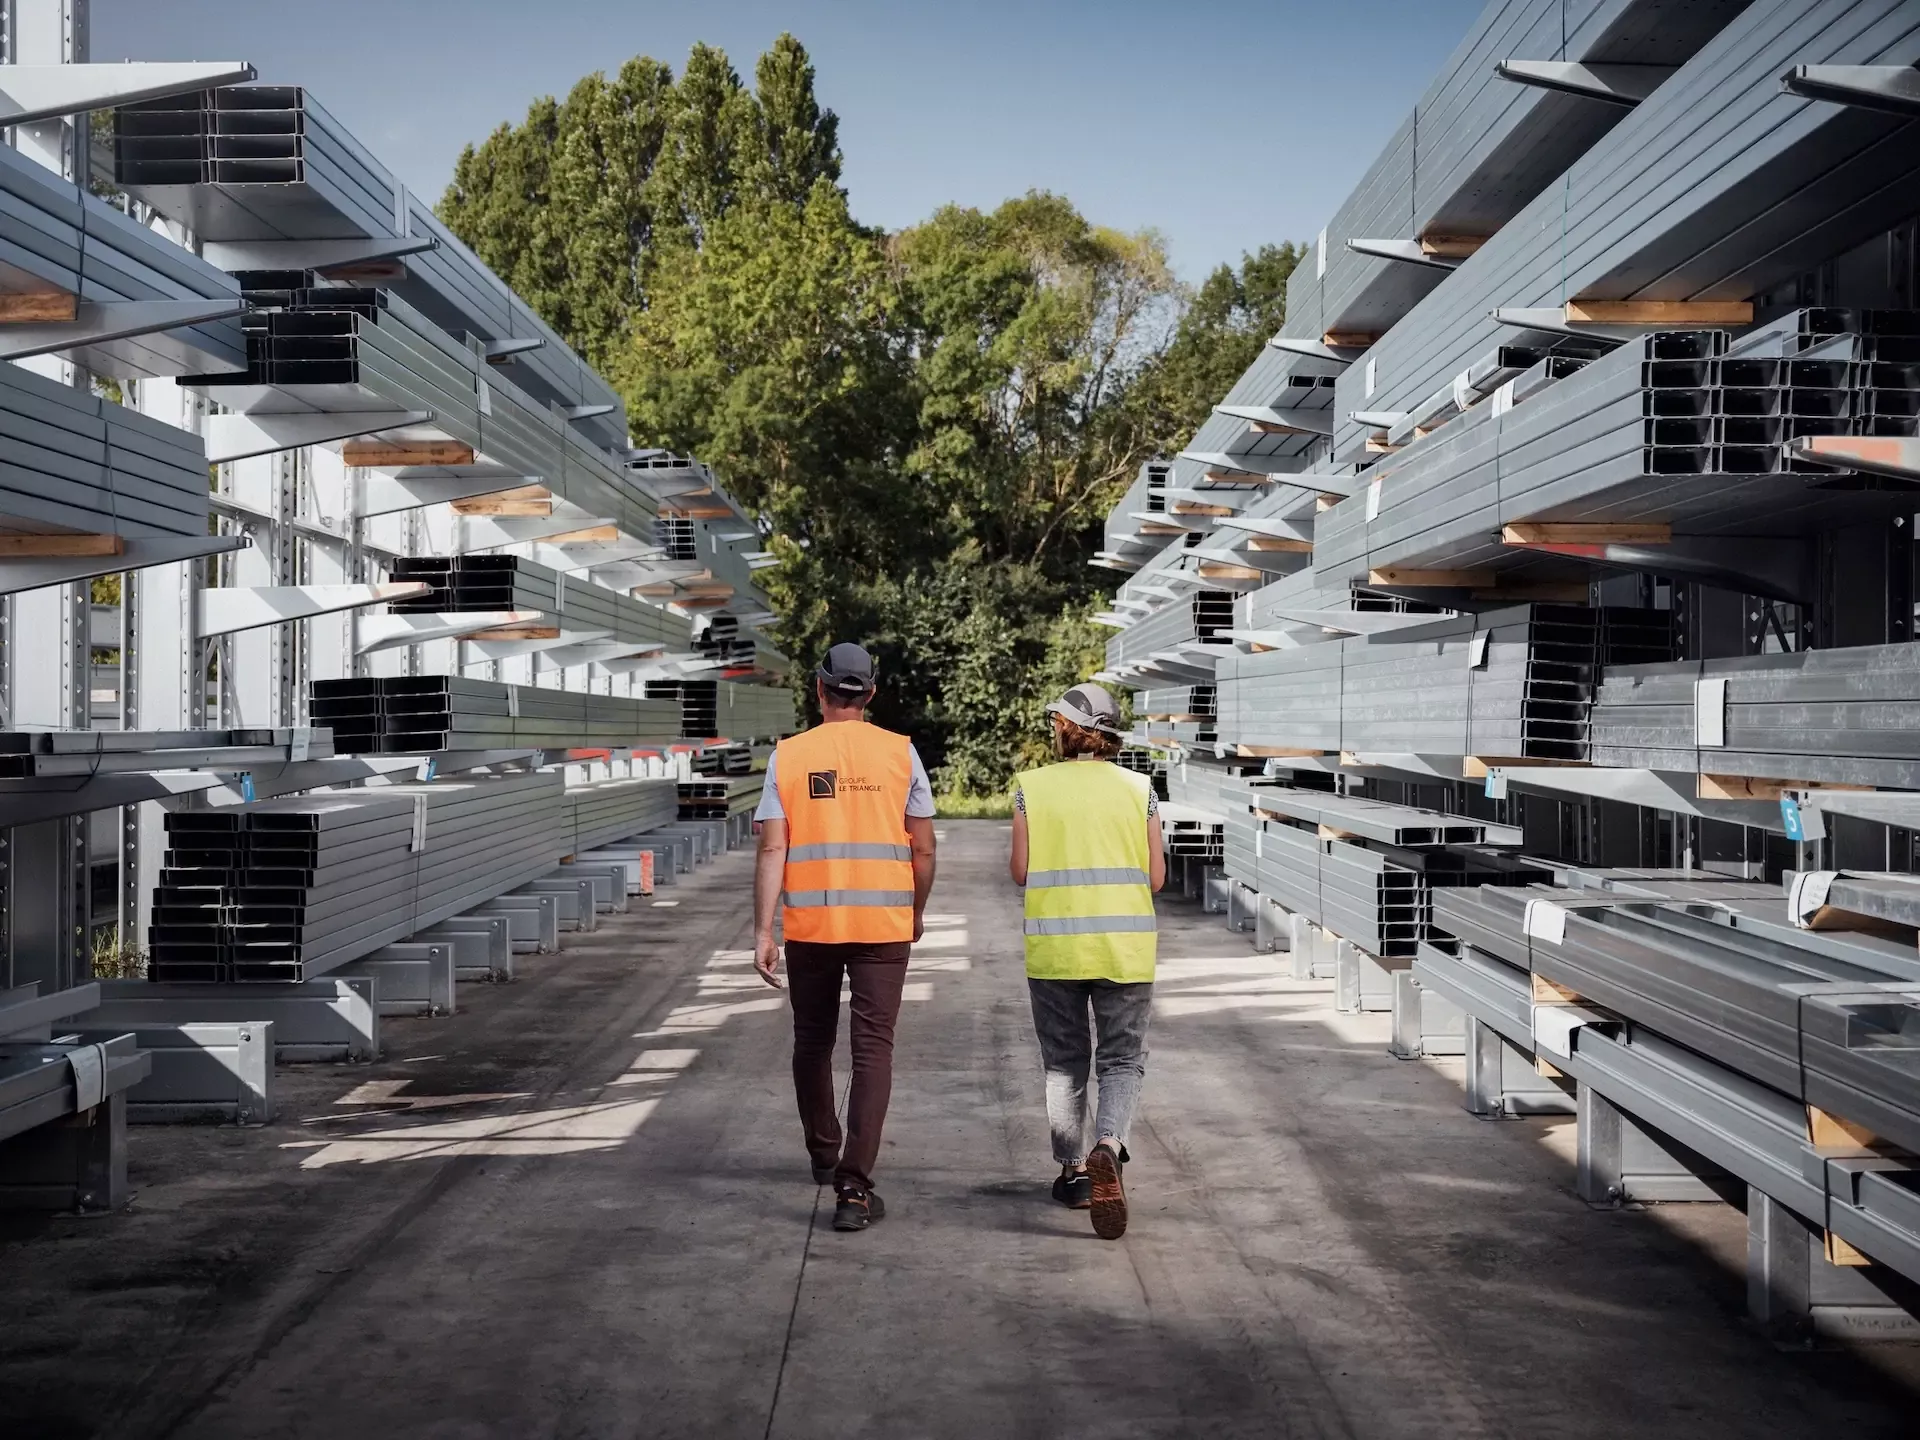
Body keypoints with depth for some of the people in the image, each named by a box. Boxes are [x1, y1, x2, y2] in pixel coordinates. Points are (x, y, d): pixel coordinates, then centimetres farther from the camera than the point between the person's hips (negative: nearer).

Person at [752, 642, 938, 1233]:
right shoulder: (899, 752, -1)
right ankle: (853, 1186, -11)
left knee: (813, 1042, 19)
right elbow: (923, 848, 2)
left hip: (809, 924, 1)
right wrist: (916, 911, 17)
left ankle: (824, 1156, 35)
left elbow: (771, 850, -6)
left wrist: (762, 931, -5)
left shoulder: (787, 756, 0)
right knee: (873, 1049, -1)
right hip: (882, 923, -1)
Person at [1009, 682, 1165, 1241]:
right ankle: (1107, 1147, -17)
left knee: (1064, 1062, 14)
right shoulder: (1138, 789, 0)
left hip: (1053, 948, 0)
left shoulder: (1033, 787, -3)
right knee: (1122, 1060, 8)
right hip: (1124, 948, 0)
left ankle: (1074, 1170, 18)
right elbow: (1156, 877, 1)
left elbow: (1020, 871, -3)